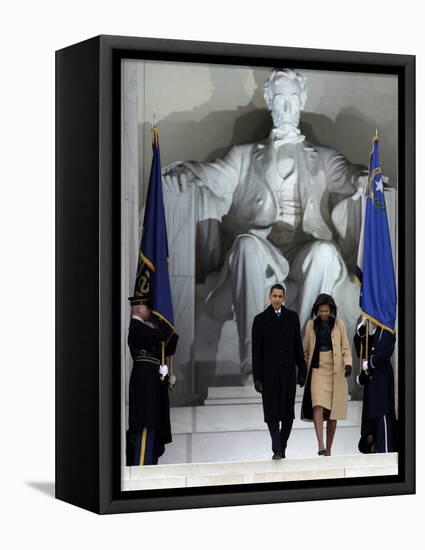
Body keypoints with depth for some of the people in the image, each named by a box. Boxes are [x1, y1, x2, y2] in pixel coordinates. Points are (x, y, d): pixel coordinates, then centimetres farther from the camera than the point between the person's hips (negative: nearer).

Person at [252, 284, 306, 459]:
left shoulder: (292, 317, 8)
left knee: (287, 413, 5)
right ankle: (277, 450, -8)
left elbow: (298, 346, 9)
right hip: (269, 373, -2)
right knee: (272, 413, -6)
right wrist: (257, 377, -5)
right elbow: (256, 351, 0)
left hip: (288, 372, 2)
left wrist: (302, 371, 5)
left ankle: (282, 447, 16)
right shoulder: (260, 319, 2)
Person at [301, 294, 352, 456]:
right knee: (318, 406, -20)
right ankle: (321, 445, -29)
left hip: (335, 371, 0)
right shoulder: (311, 325, 7)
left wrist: (348, 364, -13)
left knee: (332, 412, 2)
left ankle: (328, 449, 11)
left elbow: (346, 348, 4)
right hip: (318, 370, 0)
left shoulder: (339, 324, 4)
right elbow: (306, 350, 15)